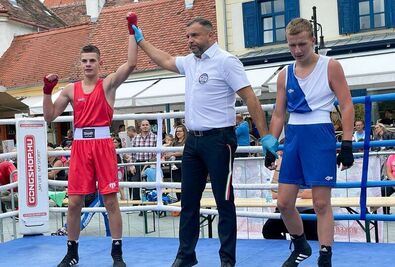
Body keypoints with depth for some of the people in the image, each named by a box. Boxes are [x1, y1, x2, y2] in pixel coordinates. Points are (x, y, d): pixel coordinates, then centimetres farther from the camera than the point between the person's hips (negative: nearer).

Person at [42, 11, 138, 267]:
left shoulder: (108, 83, 2)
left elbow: (131, 64, -13)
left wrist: (132, 30, -14)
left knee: (111, 200, 0)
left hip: (103, 143, -3)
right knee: (74, 201, 5)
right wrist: (47, 91, -3)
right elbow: (50, 117, 10)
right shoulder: (71, 89, 11)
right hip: (80, 144, 3)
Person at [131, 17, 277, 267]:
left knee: (224, 201, 2)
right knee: (189, 200, 13)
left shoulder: (225, 61, -10)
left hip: (218, 139, -8)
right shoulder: (190, 61, 12)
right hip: (193, 140, 8)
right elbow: (165, 60, 32)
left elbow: (250, 98, -13)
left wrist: (265, 135, -16)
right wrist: (140, 40, 34)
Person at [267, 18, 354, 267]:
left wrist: (347, 145, -12)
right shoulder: (285, 75, 9)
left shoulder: (330, 67, -2)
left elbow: (347, 106, -5)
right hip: (293, 136, 5)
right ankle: (301, 247, 28)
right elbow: (278, 114, 14)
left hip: (320, 136, -4)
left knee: (321, 203, -4)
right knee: (284, 203, 4)